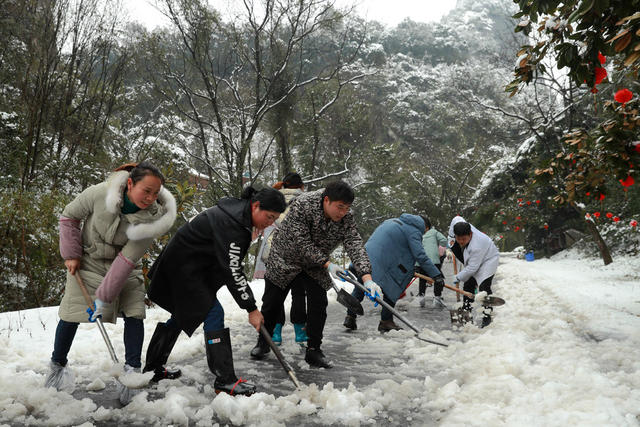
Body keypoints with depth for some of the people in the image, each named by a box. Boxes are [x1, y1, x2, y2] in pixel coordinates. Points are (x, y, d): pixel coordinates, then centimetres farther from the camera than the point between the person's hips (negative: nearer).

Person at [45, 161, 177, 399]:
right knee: (71, 313, -1)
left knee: (134, 313, -12)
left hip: (125, 268, 1)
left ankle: (132, 370, -2)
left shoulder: (152, 217, -26)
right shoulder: (100, 194, -28)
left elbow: (128, 259, -26)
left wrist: (105, 296, -26)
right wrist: (71, 254, -11)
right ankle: (57, 366, 22)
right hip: (89, 261, 0)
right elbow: (69, 217, -8)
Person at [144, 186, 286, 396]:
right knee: (213, 313, -13)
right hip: (183, 267, -11)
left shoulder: (238, 209, 1)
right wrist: (251, 308, -26)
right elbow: (232, 271, -29)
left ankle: (153, 368, 32)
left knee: (182, 314, 19)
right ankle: (225, 380, -10)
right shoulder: (231, 224, -29)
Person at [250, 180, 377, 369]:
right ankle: (263, 343, 29)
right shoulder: (302, 205, -32)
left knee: (318, 304, -8)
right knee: (272, 304, 7)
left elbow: (355, 245, -27)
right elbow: (302, 243, -31)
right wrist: (327, 263, -32)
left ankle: (313, 351, 6)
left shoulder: (346, 218, -20)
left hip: (315, 267, 3)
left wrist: (367, 277, -39)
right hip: (285, 260, -3)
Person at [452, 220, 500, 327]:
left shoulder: (476, 246, -40)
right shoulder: (465, 228, -21)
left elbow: (472, 267, -35)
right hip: (474, 262, 9)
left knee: (484, 287, -21)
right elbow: (456, 220, 2)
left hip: (488, 260, -9)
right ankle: (466, 313, 15)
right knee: (468, 286, 7)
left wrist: (459, 277, -22)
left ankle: (487, 315, -15)